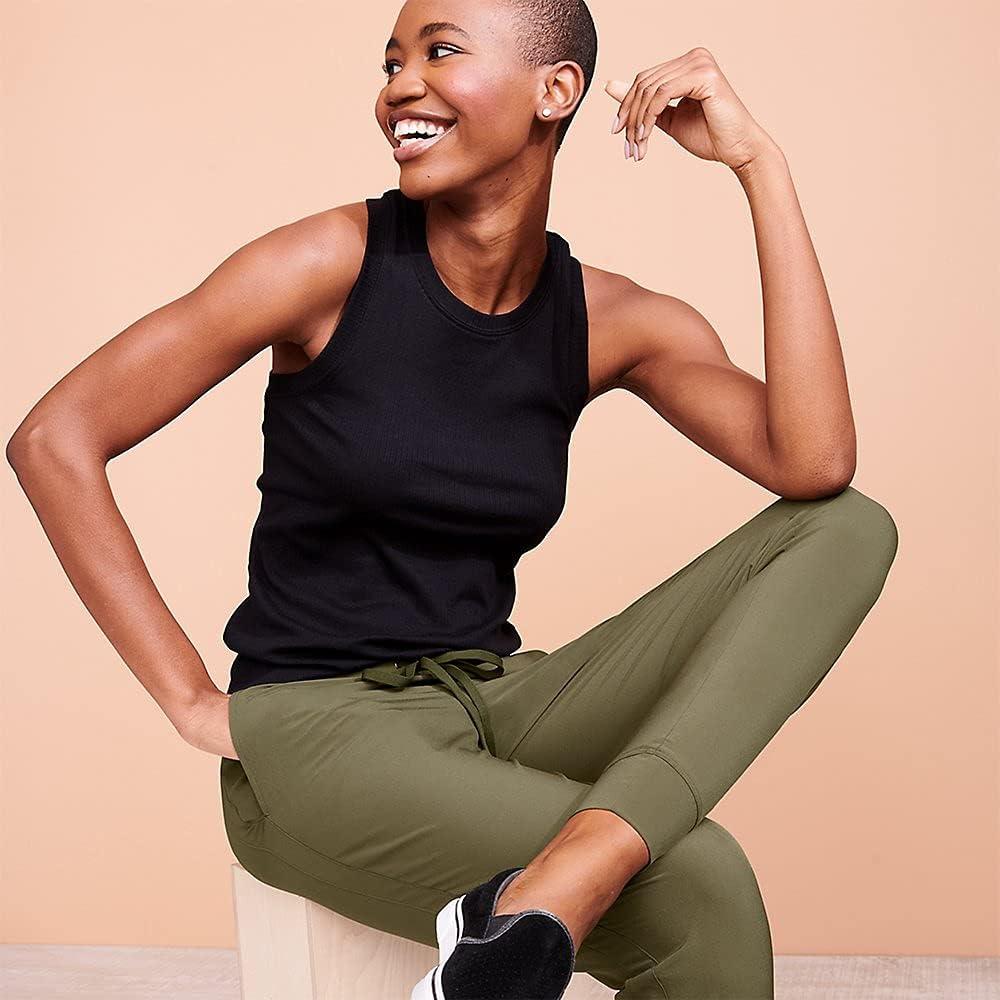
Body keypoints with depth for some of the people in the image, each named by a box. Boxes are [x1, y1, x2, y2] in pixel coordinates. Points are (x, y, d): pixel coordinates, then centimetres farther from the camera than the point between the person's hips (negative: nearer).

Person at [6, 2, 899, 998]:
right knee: (700, 893, -30)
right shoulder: (334, 264, -8)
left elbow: (814, 462, -15)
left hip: (493, 701, 6)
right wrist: (192, 702, -12)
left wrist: (759, 162, -12)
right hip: (316, 729, -6)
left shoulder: (607, 320, 2)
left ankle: (558, 886, -29)